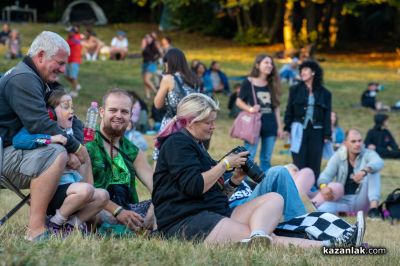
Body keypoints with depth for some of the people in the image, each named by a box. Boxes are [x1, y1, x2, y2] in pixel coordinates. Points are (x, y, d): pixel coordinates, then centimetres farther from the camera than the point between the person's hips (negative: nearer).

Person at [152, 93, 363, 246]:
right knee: (270, 241, -22)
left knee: (274, 199, -7)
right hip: (186, 222, -10)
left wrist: (234, 181, 7)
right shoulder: (177, 143, -4)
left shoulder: (194, 145, 27)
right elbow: (193, 186, -18)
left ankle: (257, 237, -40)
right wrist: (225, 164, -7)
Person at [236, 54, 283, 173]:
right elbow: (239, 101, 1)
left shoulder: (272, 85, 11)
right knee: (249, 157, -7)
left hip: (270, 126, 5)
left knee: (266, 159, 8)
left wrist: (279, 126, 11)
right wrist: (250, 109, -18)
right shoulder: (248, 82, -2)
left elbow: (276, 107, 14)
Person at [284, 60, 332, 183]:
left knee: (314, 164, 2)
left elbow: (327, 115, 7)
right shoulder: (295, 90, 7)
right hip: (299, 130, 0)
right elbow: (289, 110, 7)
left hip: (316, 131, 1)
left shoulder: (324, 93, 7)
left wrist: (327, 135, 1)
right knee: (299, 164, -2)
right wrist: (287, 128, 0)